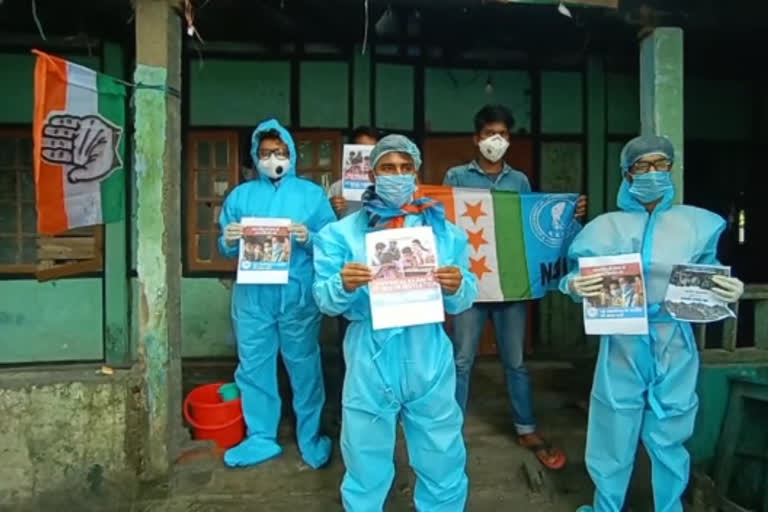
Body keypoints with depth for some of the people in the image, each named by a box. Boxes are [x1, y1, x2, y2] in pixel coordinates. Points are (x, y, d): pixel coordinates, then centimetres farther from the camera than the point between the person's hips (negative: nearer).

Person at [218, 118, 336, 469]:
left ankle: (311, 439, 23)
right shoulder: (240, 195, 12)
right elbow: (226, 249, 11)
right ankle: (261, 439, 28)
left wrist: (309, 239, -20)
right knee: (253, 368, 10)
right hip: (252, 295, 3)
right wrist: (228, 241, -11)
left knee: (305, 368, 6)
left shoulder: (312, 194, 6)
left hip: (298, 294, -2)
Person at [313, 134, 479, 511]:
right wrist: (343, 285, -23)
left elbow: (462, 303, 6)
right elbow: (324, 300, -3)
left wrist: (457, 287, -16)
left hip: (429, 360, 2)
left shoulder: (444, 230, 7)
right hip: (370, 361, -1)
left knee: (443, 467, 16)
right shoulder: (344, 232, 2)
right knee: (365, 469, 15)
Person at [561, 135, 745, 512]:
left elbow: (708, 283, 10)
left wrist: (729, 292, -11)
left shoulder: (697, 224, 5)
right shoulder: (605, 227, 3)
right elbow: (576, 276, 1)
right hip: (622, 346, 0)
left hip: (674, 347, 1)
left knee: (668, 439, 13)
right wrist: (575, 286, -21)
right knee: (613, 437, 9)